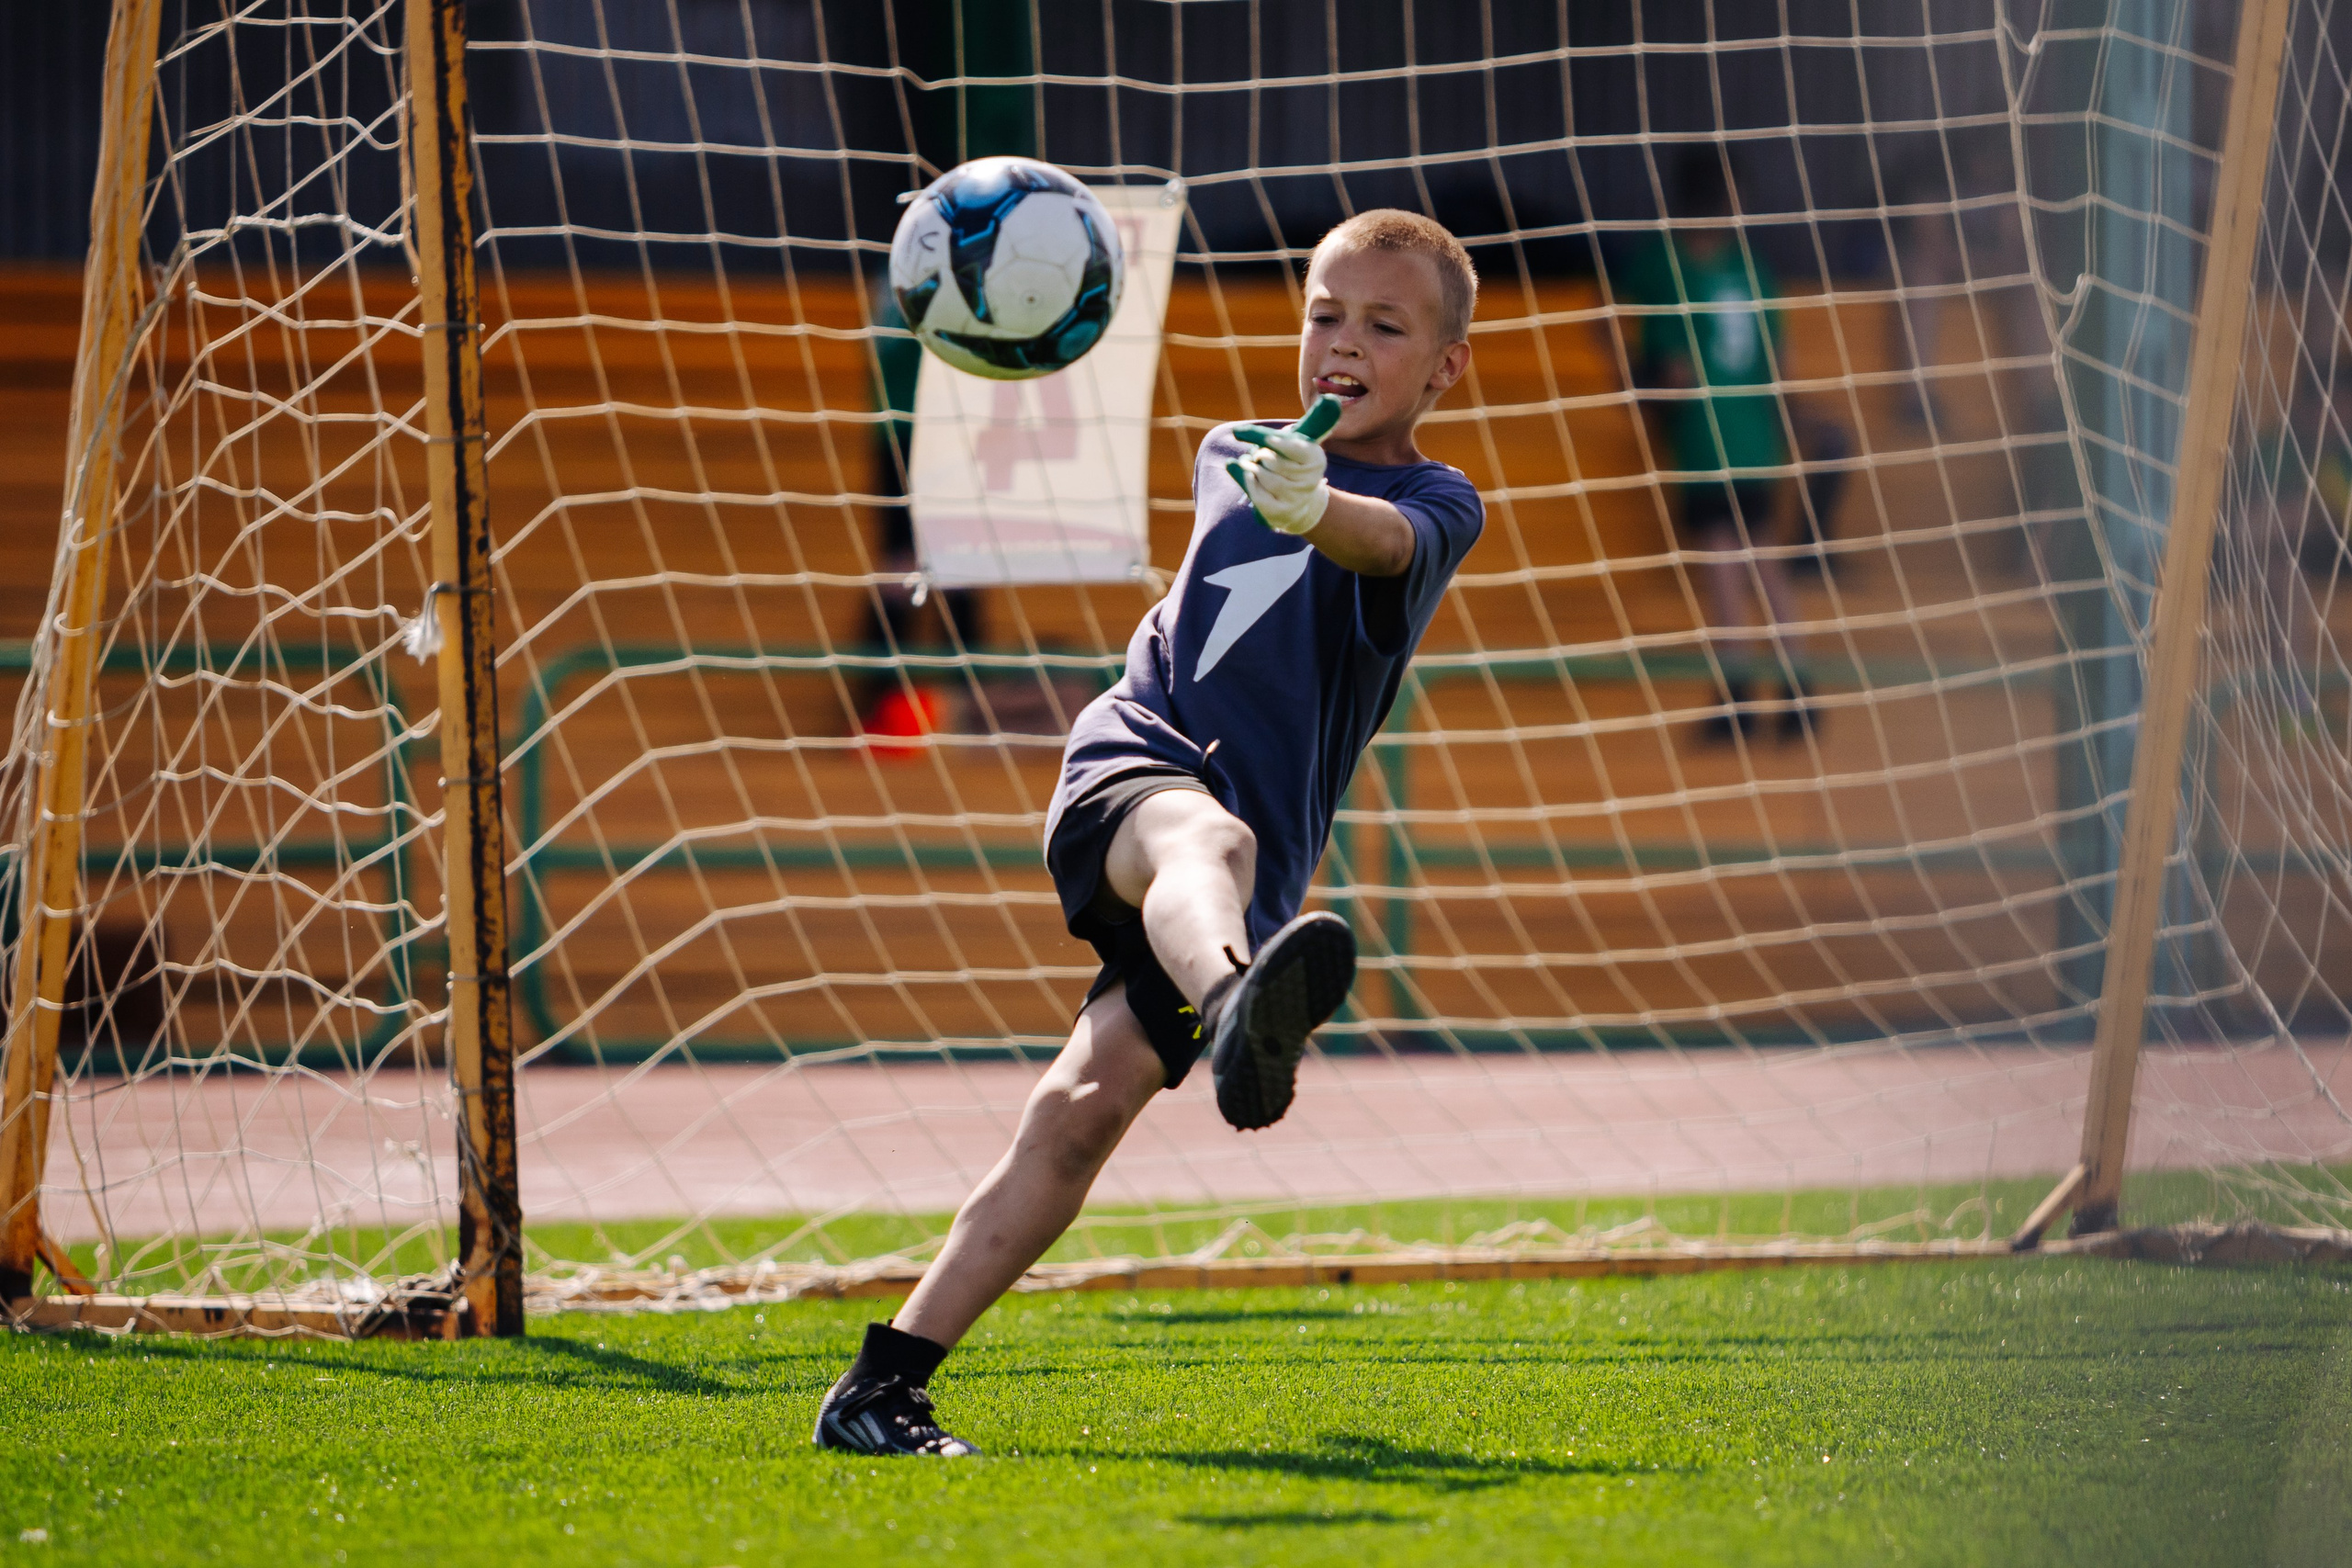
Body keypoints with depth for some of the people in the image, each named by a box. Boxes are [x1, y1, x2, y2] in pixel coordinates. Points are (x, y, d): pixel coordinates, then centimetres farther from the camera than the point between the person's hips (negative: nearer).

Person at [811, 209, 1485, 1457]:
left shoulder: (1436, 506, 7)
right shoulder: (1229, 455, 22)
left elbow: (1388, 543, -19)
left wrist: (1314, 507, -39)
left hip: (1260, 858, -1)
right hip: (1136, 766, 1)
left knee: (1087, 1107, -16)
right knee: (1207, 839, -37)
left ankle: (885, 1386, -14)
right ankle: (1235, 1008, -74)